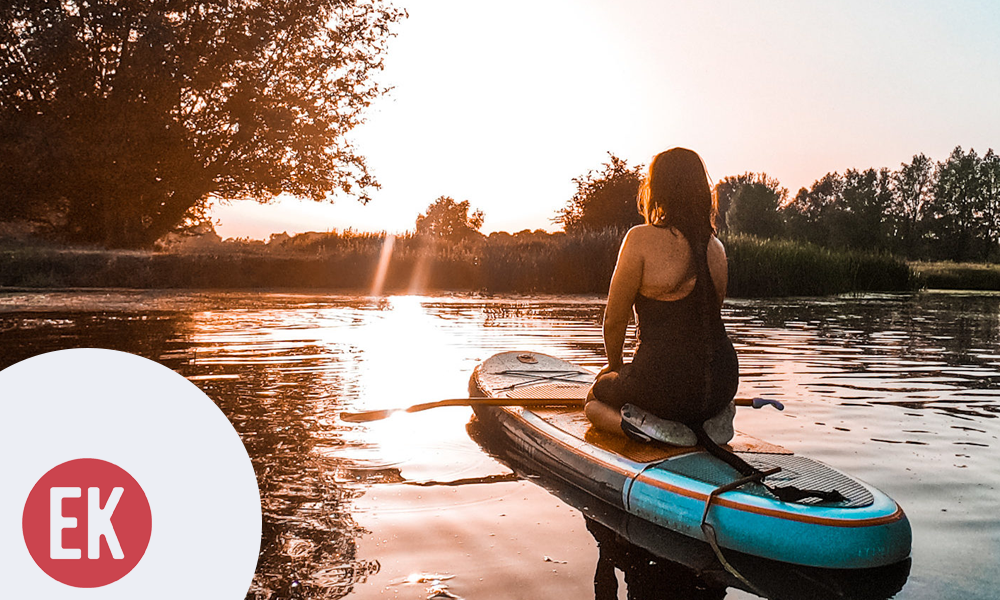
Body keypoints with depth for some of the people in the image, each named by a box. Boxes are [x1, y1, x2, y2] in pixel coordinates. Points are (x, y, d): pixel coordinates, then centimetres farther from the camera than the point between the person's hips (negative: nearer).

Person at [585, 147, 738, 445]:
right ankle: (711, 417, 9)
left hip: (663, 384, -6)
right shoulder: (716, 247, 6)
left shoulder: (641, 239, -13)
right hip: (722, 384, 6)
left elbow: (614, 320, -7)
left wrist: (615, 364, 14)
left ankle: (646, 423, -4)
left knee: (594, 400, 26)